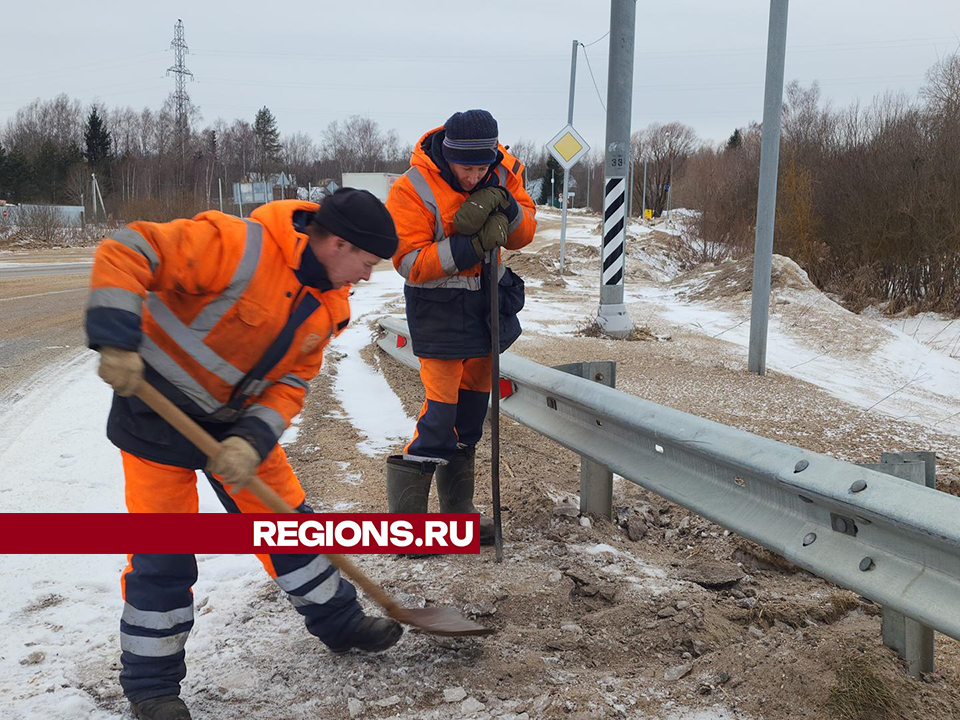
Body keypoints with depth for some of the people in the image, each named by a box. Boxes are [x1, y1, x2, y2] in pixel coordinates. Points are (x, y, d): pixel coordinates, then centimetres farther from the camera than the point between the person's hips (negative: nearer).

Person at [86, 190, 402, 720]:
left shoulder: (327, 306, -2)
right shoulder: (239, 246, -28)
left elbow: (290, 382, -2)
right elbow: (126, 252, -29)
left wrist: (252, 440, -18)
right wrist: (116, 339, -37)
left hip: (236, 417, 7)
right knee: (163, 552, -3)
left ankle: (338, 621, 33)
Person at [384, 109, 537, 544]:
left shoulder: (502, 174, -2)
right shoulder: (412, 190, -18)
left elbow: (523, 234, 2)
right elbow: (410, 262, -20)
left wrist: (505, 208, -19)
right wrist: (470, 246, -30)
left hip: (486, 301, 6)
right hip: (438, 308, -6)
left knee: (472, 409, 12)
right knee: (441, 410, -12)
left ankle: (458, 513, 25)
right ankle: (404, 520, -1)